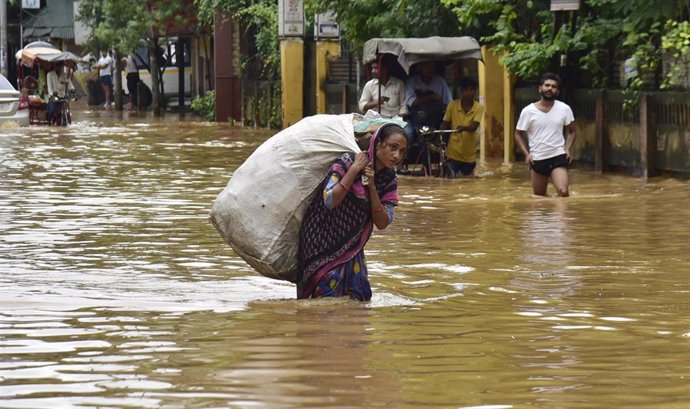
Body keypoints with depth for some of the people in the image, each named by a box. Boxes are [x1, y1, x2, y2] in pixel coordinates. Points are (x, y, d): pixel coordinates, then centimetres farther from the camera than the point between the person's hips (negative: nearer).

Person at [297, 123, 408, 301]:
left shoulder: (389, 179, -3)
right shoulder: (348, 161, -19)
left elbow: (382, 223, -9)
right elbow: (330, 201, -30)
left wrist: (372, 186, -19)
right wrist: (355, 170, -28)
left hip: (351, 246, 6)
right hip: (323, 242, -6)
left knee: (360, 296, 2)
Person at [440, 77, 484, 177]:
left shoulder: (479, 107, -7)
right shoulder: (452, 105, -4)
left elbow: (474, 126, -19)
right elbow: (445, 124, 1)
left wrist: (463, 128, -41)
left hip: (469, 154, 1)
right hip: (454, 152, -1)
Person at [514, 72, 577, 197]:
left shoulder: (564, 109, -3)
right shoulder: (528, 111, -5)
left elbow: (571, 132, 11)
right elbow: (518, 134, 4)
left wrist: (567, 149, -6)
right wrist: (526, 154, -9)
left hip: (558, 157, -1)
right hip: (537, 159, 1)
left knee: (563, 192, -21)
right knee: (539, 197, 11)